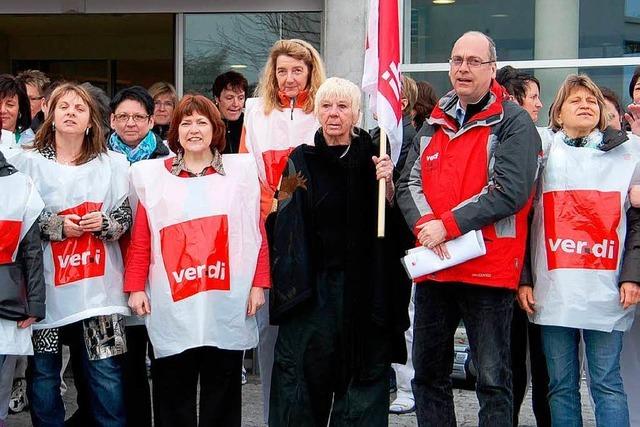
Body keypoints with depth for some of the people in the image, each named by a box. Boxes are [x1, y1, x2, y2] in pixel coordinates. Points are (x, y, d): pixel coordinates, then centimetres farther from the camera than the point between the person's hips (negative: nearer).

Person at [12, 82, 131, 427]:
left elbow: (126, 219, 9)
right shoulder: (28, 161, 4)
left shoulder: (113, 164, 7)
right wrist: (54, 225, -12)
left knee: (105, 374, 0)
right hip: (46, 286, 0)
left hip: (98, 287, 0)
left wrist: (103, 223, -11)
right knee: (43, 373, 5)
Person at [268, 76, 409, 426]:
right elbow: (281, 224, 11)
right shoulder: (300, 160, 5)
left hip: (363, 282, 0)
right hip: (313, 282, 1)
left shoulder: (372, 155, 3)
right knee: (307, 367, 0)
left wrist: (388, 182, -19)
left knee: (364, 371, 2)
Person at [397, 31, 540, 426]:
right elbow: (409, 183, 9)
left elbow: (510, 191, -16)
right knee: (428, 373, 14)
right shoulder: (434, 123, 15)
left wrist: (448, 225, -18)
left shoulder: (514, 123, -5)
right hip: (432, 265, 6)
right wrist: (425, 224, -12)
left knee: (493, 379, 1)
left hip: (488, 269, -6)